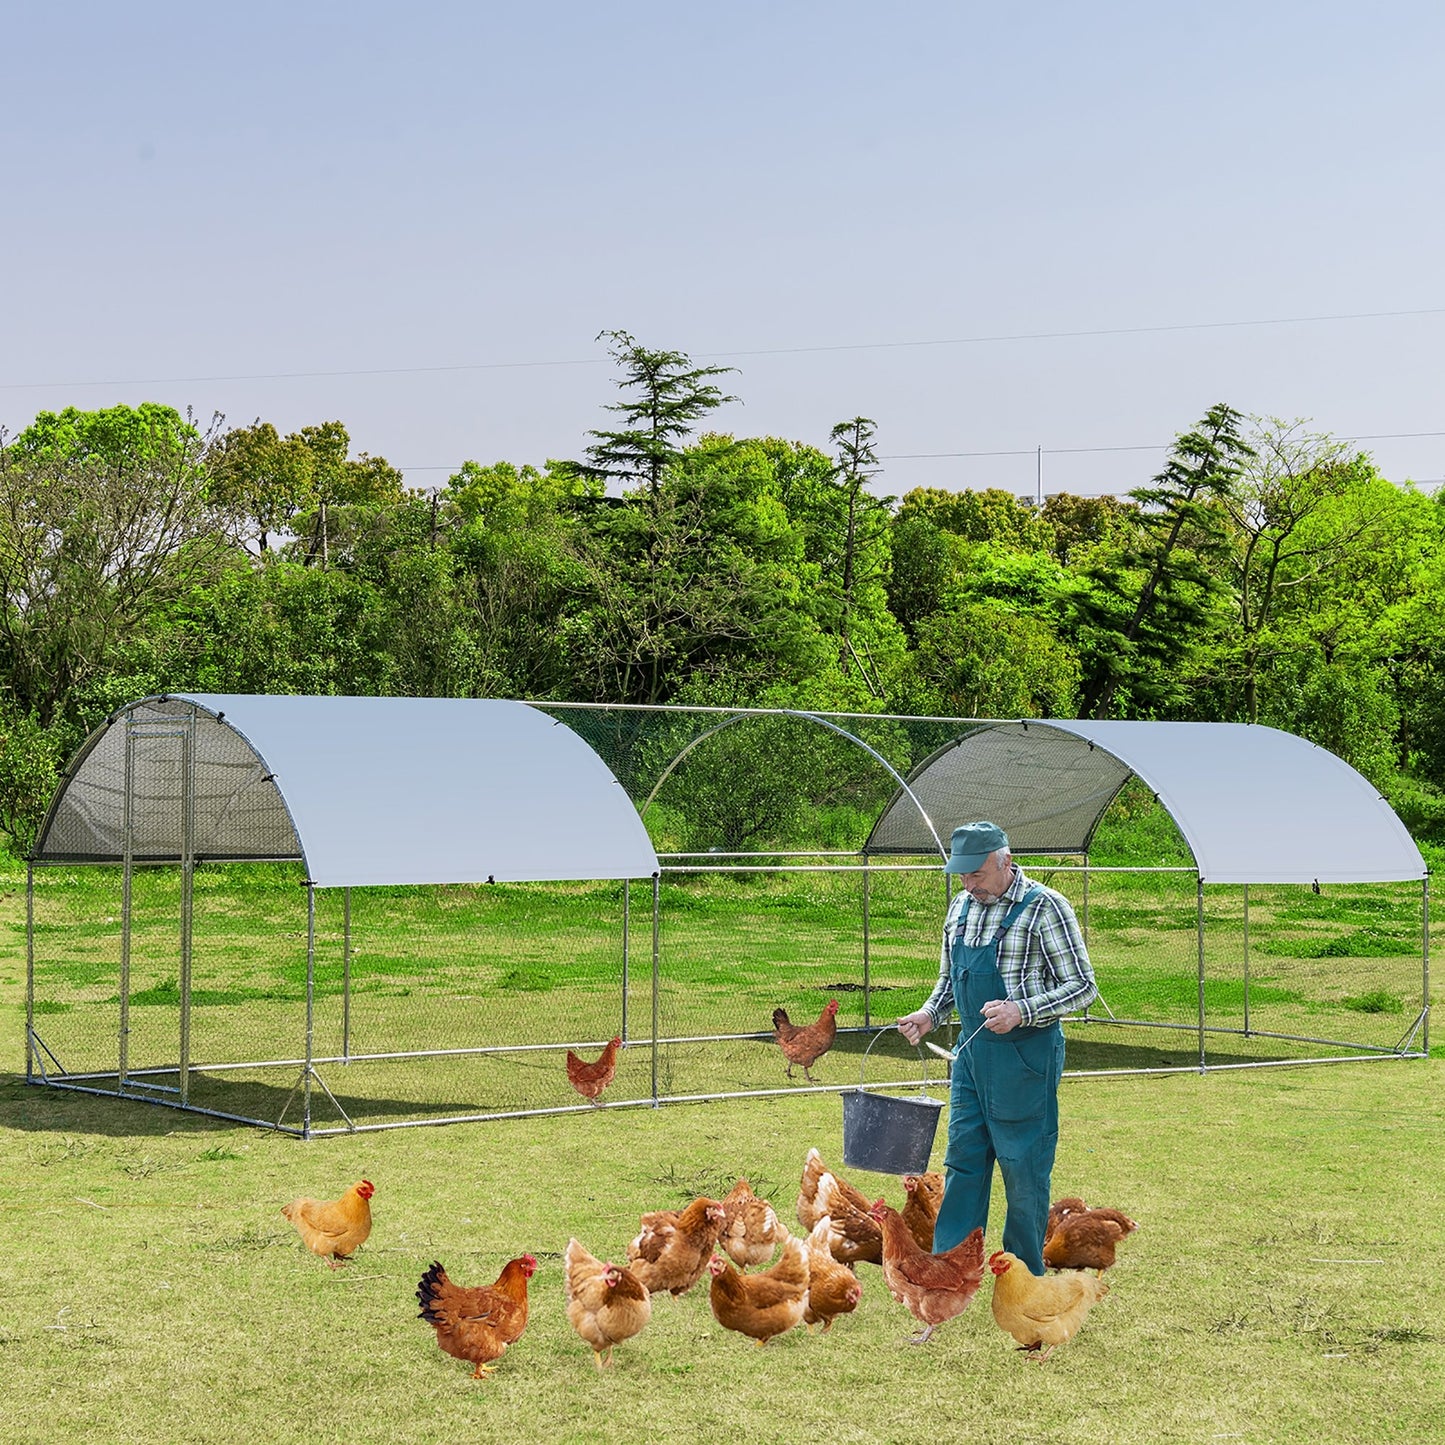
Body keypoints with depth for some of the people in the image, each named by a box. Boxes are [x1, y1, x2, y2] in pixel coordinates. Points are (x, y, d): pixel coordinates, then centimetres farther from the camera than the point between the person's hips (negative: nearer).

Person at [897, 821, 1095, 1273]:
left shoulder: (1045, 907, -14)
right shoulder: (961, 906, 8)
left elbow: (1082, 987, -13)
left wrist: (1020, 1012, -26)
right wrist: (930, 1014, 1)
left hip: (1026, 1054, -6)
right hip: (971, 1049, 7)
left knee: (1023, 1166, 1)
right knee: (962, 1158, 9)